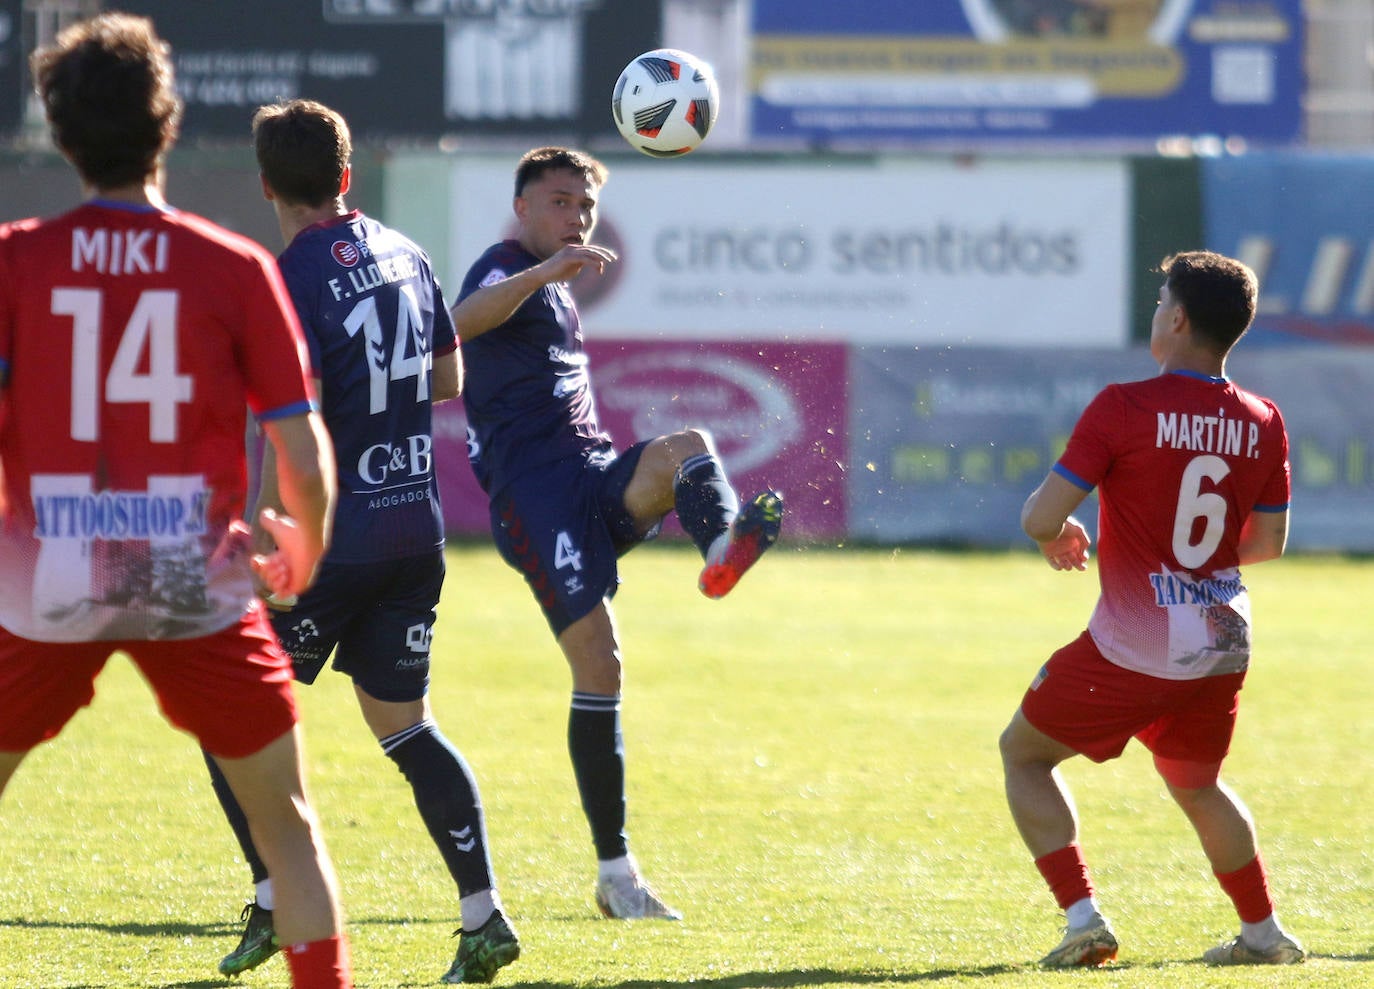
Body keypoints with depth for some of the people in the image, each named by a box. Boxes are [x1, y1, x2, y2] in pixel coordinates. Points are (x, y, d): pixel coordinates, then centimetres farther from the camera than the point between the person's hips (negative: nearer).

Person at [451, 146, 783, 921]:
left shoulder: (556, 288, 26)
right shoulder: (507, 272, -1)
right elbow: (464, 320, -28)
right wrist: (543, 271, -42)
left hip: (595, 476, 7)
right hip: (534, 490, -7)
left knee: (688, 448, -26)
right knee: (599, 664, -15)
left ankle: (724, 548, -61)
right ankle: (616, 873, -8)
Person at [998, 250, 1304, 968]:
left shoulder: (1125, 407, -14)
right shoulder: (1263, 424, 1)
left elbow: (1041, 517, -14)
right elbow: (1268, 543, 11)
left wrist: (1056, 534, 9)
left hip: (1130, 652, -5)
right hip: (1222, 649, 5)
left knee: (1023, 753, 14)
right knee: (1197, 785, 30)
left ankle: (1083, 917, 2)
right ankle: (1264, 934, 32)